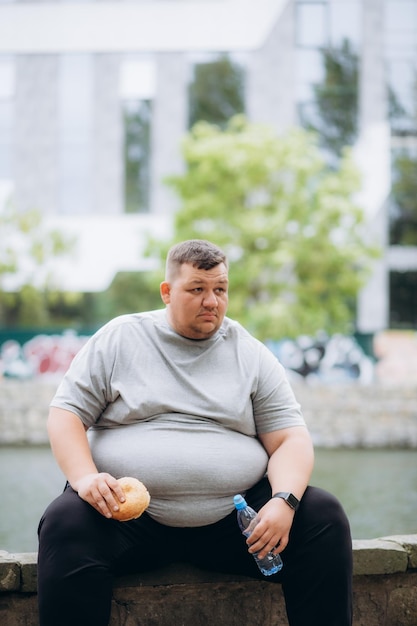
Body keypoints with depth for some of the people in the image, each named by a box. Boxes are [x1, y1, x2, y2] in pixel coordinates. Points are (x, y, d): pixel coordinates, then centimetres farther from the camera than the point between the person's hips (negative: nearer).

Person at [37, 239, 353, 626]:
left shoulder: (251, 354, 12)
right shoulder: (119, 339, 9)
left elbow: (290, 438, 7)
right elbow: (65, 413, 6)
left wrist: (284, 501, -15)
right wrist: (85, 477, -15)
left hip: (235, 517, 2)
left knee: (323, 517, -19)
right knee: (65, 524, -32)